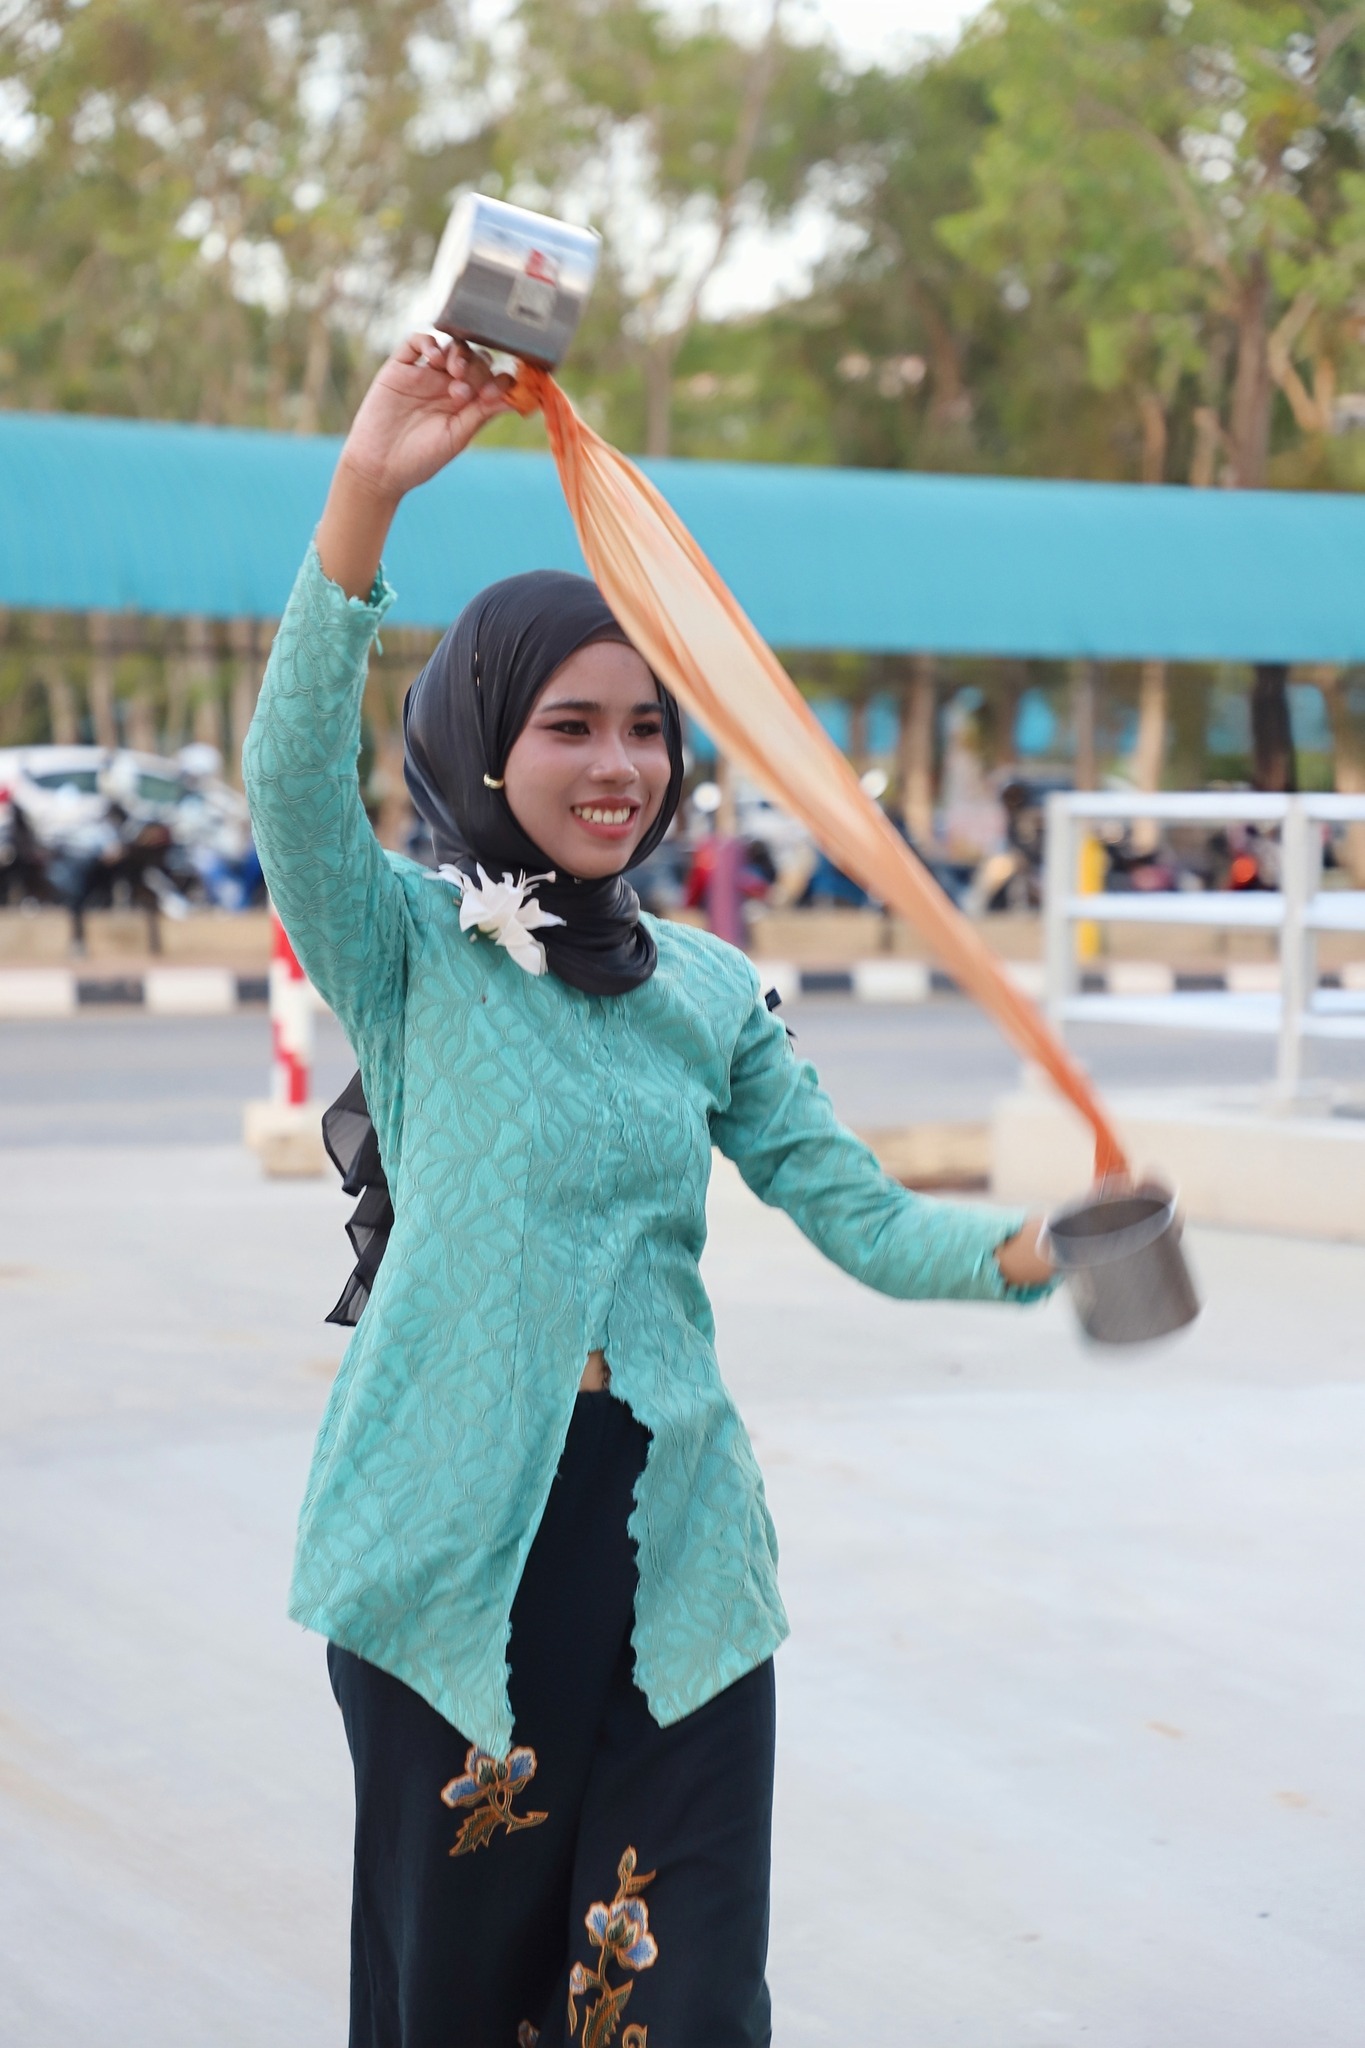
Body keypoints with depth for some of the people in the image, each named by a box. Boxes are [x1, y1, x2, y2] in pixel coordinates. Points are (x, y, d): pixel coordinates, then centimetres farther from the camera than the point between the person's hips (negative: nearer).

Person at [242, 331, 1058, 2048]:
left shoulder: (709, 991, 11)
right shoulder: (404, 948, -2)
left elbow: (858, 1213, 6)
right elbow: (296, 777, -21)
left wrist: (1021, 1246, -14)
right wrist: (366, 499, -32)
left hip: (672, 1545, 3)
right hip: (451, 1537, -3)